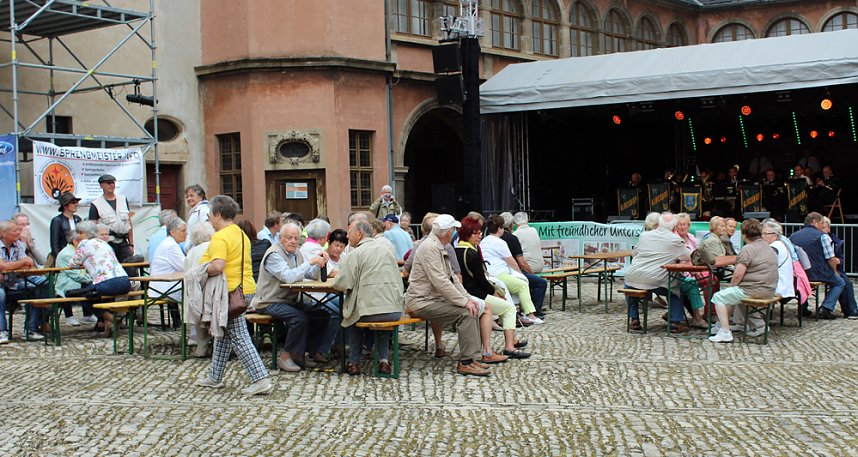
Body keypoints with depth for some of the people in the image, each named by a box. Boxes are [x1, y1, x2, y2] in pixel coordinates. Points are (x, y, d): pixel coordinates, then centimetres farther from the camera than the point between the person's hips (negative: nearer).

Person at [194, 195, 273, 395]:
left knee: (238, 337, -6)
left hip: (231, 292, -10)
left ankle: (261, 380, -10)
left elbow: (217, 266, -31)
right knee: (223, 333, 19)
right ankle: (214, 377, 29)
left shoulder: (220, 237, -17)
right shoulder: (240, 234, 14)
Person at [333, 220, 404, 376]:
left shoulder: (356, 253, -5)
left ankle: (353, 363, 23)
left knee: (351, 317, 27)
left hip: (369, 312, -5)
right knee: (384, 317, 37)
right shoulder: (386, 250, 15)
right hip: (395, 311, 5)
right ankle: (383, 361, 24)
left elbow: (342, 284, -10)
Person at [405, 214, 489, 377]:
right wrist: (464, 302, -21)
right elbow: (440, 281, -24)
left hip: (435, 299, 10)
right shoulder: (429, 248, -17)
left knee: (473, 310, -1)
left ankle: (473, 358, 1)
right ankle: (466, 363, -17)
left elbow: (452, 277, 17)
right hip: (421, 302, -10)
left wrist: (468, 298, 4)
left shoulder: (439, 248, 17)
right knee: (465, 312, -21)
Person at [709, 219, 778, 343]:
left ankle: (725, 333, -5)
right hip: (769, 290, 9)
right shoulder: (768, 248, 15)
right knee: (737, 296, 33)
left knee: (719, 297, 2)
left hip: (754, 290, -9)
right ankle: (758, 324, 29)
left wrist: (731, 286, 1)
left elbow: (738, 274, -19)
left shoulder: (748, 249, -14)